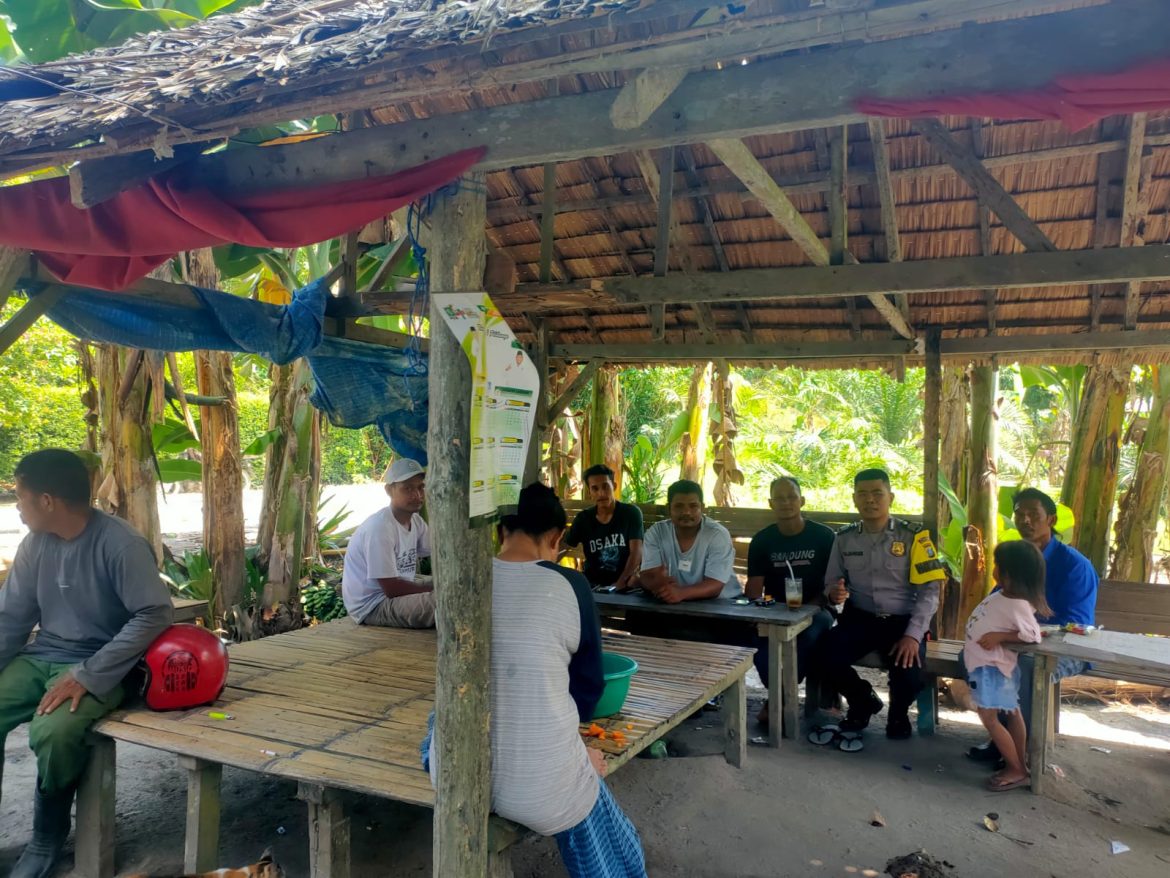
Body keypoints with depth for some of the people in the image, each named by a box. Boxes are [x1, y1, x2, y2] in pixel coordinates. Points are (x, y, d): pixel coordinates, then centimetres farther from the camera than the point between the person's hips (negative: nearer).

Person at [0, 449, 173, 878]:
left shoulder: (121, 544, -19)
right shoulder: (35, 543, 3)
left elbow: (155, 615, -22)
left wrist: (88, 675, -25)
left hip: (97, 666, -6)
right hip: (40, 656, 7)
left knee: (53, 731, -31)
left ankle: (48, 837, -3)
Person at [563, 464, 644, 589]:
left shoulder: (631, 513, -3)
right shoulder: (582, 519, 4)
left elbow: (636, 552, -12)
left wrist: (621, 583, -27)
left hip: (625, 585, -3)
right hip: (592, 583, 3)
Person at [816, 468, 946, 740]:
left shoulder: (913, 536, -4)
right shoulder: (844, 538, 6)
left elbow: (929, 591, -7)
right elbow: (831, 583, 13)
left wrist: (913, 635, -19)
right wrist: (834, 592, -13)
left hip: (903, 621, -2)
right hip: (859, 618, 2)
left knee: (907, 673, -29)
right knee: (826, 655, -26)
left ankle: (898, 713, 13)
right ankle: (863, 701, 10)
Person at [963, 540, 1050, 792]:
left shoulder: (1018, 606, -26)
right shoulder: (1003, 595, 2)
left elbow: (1033, 636, -28)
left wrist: (999, 637, -26)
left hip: (993, 667, -10)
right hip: (984, 664, 10)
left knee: (989, 717, -4)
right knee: (1011, 714, 18)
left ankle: (1017, 771, 6)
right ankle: (1020, 762, 29)